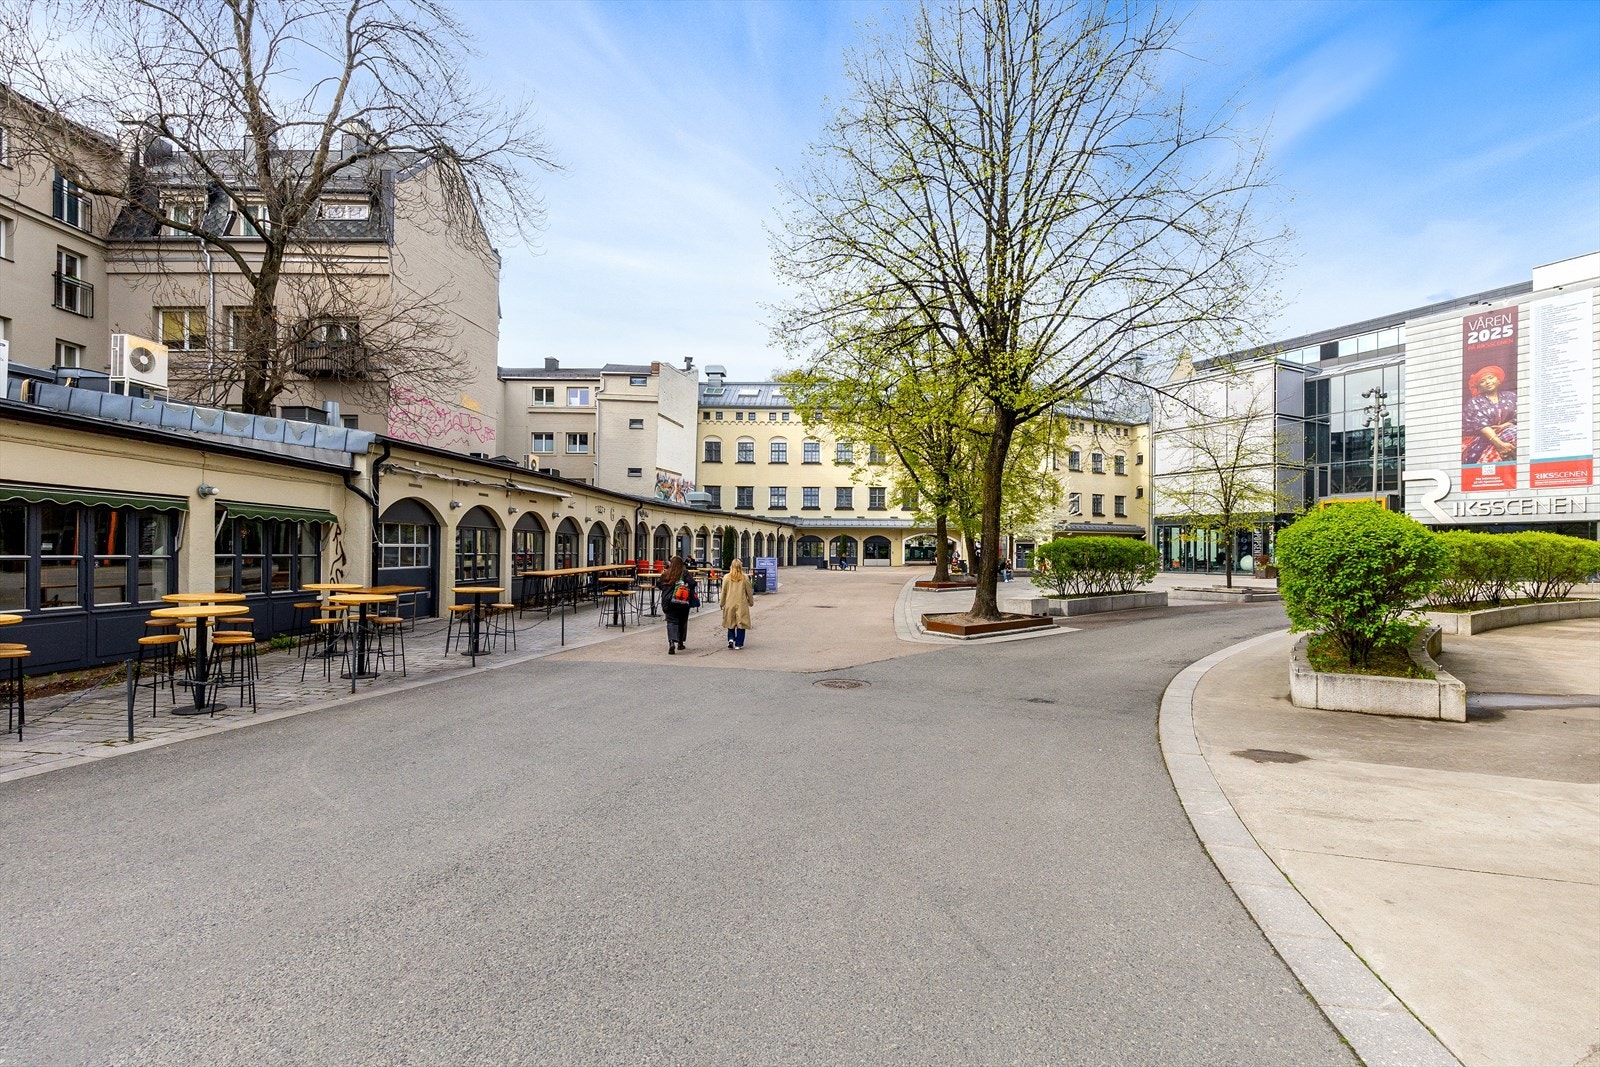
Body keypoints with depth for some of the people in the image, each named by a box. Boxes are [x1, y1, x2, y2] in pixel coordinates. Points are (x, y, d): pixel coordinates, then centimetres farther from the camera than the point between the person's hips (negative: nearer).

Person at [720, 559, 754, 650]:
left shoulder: (727, 578, -5)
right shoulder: (745, 578, -5)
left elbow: (723, 591, 1)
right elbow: (749, 591, 1)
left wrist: (722, 603, 12)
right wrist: (751, 602, 16)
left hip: (729, 604, 1)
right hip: (741, 605, -1)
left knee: (731, 623, 17)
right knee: (741, 623, 6)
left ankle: (731, 639, 0)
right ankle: (739, 644, 7)